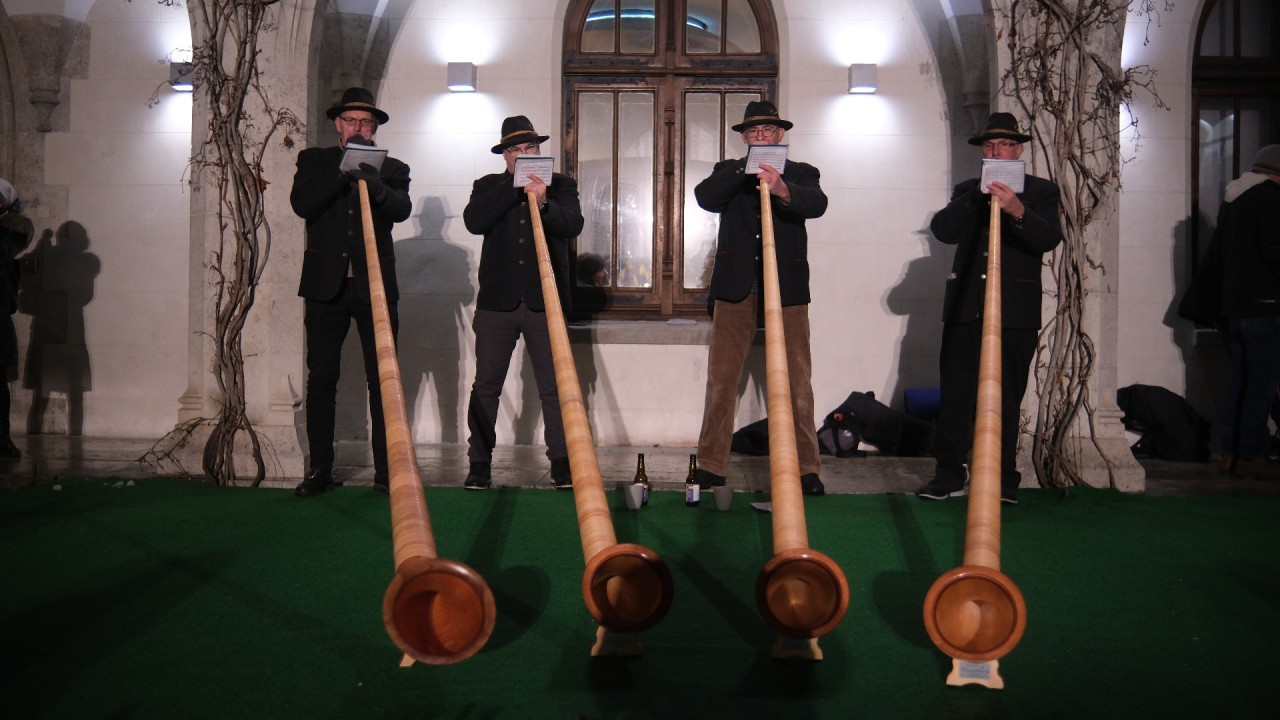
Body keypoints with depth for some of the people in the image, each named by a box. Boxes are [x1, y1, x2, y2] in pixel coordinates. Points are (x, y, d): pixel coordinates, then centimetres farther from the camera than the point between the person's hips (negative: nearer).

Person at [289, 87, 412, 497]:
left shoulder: (391, 168, 11)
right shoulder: (315, 161, 13)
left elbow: (402, 209, -9)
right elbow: (302, 205, -4)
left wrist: (377, 187, -29)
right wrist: (343, 169, -11)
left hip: (375, 285, -1)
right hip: (326, 285, 1)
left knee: (383, 379, -2)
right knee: (321, 378, 1)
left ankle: (386, 470, 4)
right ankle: (320, 469, 9)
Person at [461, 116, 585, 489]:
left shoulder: (561, 185, 11)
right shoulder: (489, 187, 12)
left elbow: (573, 224, -6)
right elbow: (474, 222, -7)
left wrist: (543, 203, -23)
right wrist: (515, 187, -10)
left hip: (544, 301, -1)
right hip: (497, 302, 1)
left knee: (554, 387, -1)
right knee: (485, 386, 2)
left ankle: (561, 460, 6)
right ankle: (479, 463, 10)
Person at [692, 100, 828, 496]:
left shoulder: (801, 173, 11)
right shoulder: (729, 172, 16)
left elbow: (817, 204, -11)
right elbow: (705, 197, -5)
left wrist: (782, 189, -30)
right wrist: (746, 168, -12)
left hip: (787, 289, -1)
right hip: (735, 288, 1)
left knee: (797, 383, -3)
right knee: (720, 381, 0)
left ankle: (806, 468, 4)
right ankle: (710, 466, 7)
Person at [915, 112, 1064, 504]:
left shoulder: (1040, 191, 9)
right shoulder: (967, 190, 17)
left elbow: (1049, 238, -8)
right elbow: (942, 230, 1)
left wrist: (1018, 211, -26)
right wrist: (976, 196, -11)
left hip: (1015, 310, -2)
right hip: (965, 307, 2)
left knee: (1004, 398, -1)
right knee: (954, 393, 0)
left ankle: (1003, 480, 8)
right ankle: (949, 474, 8)